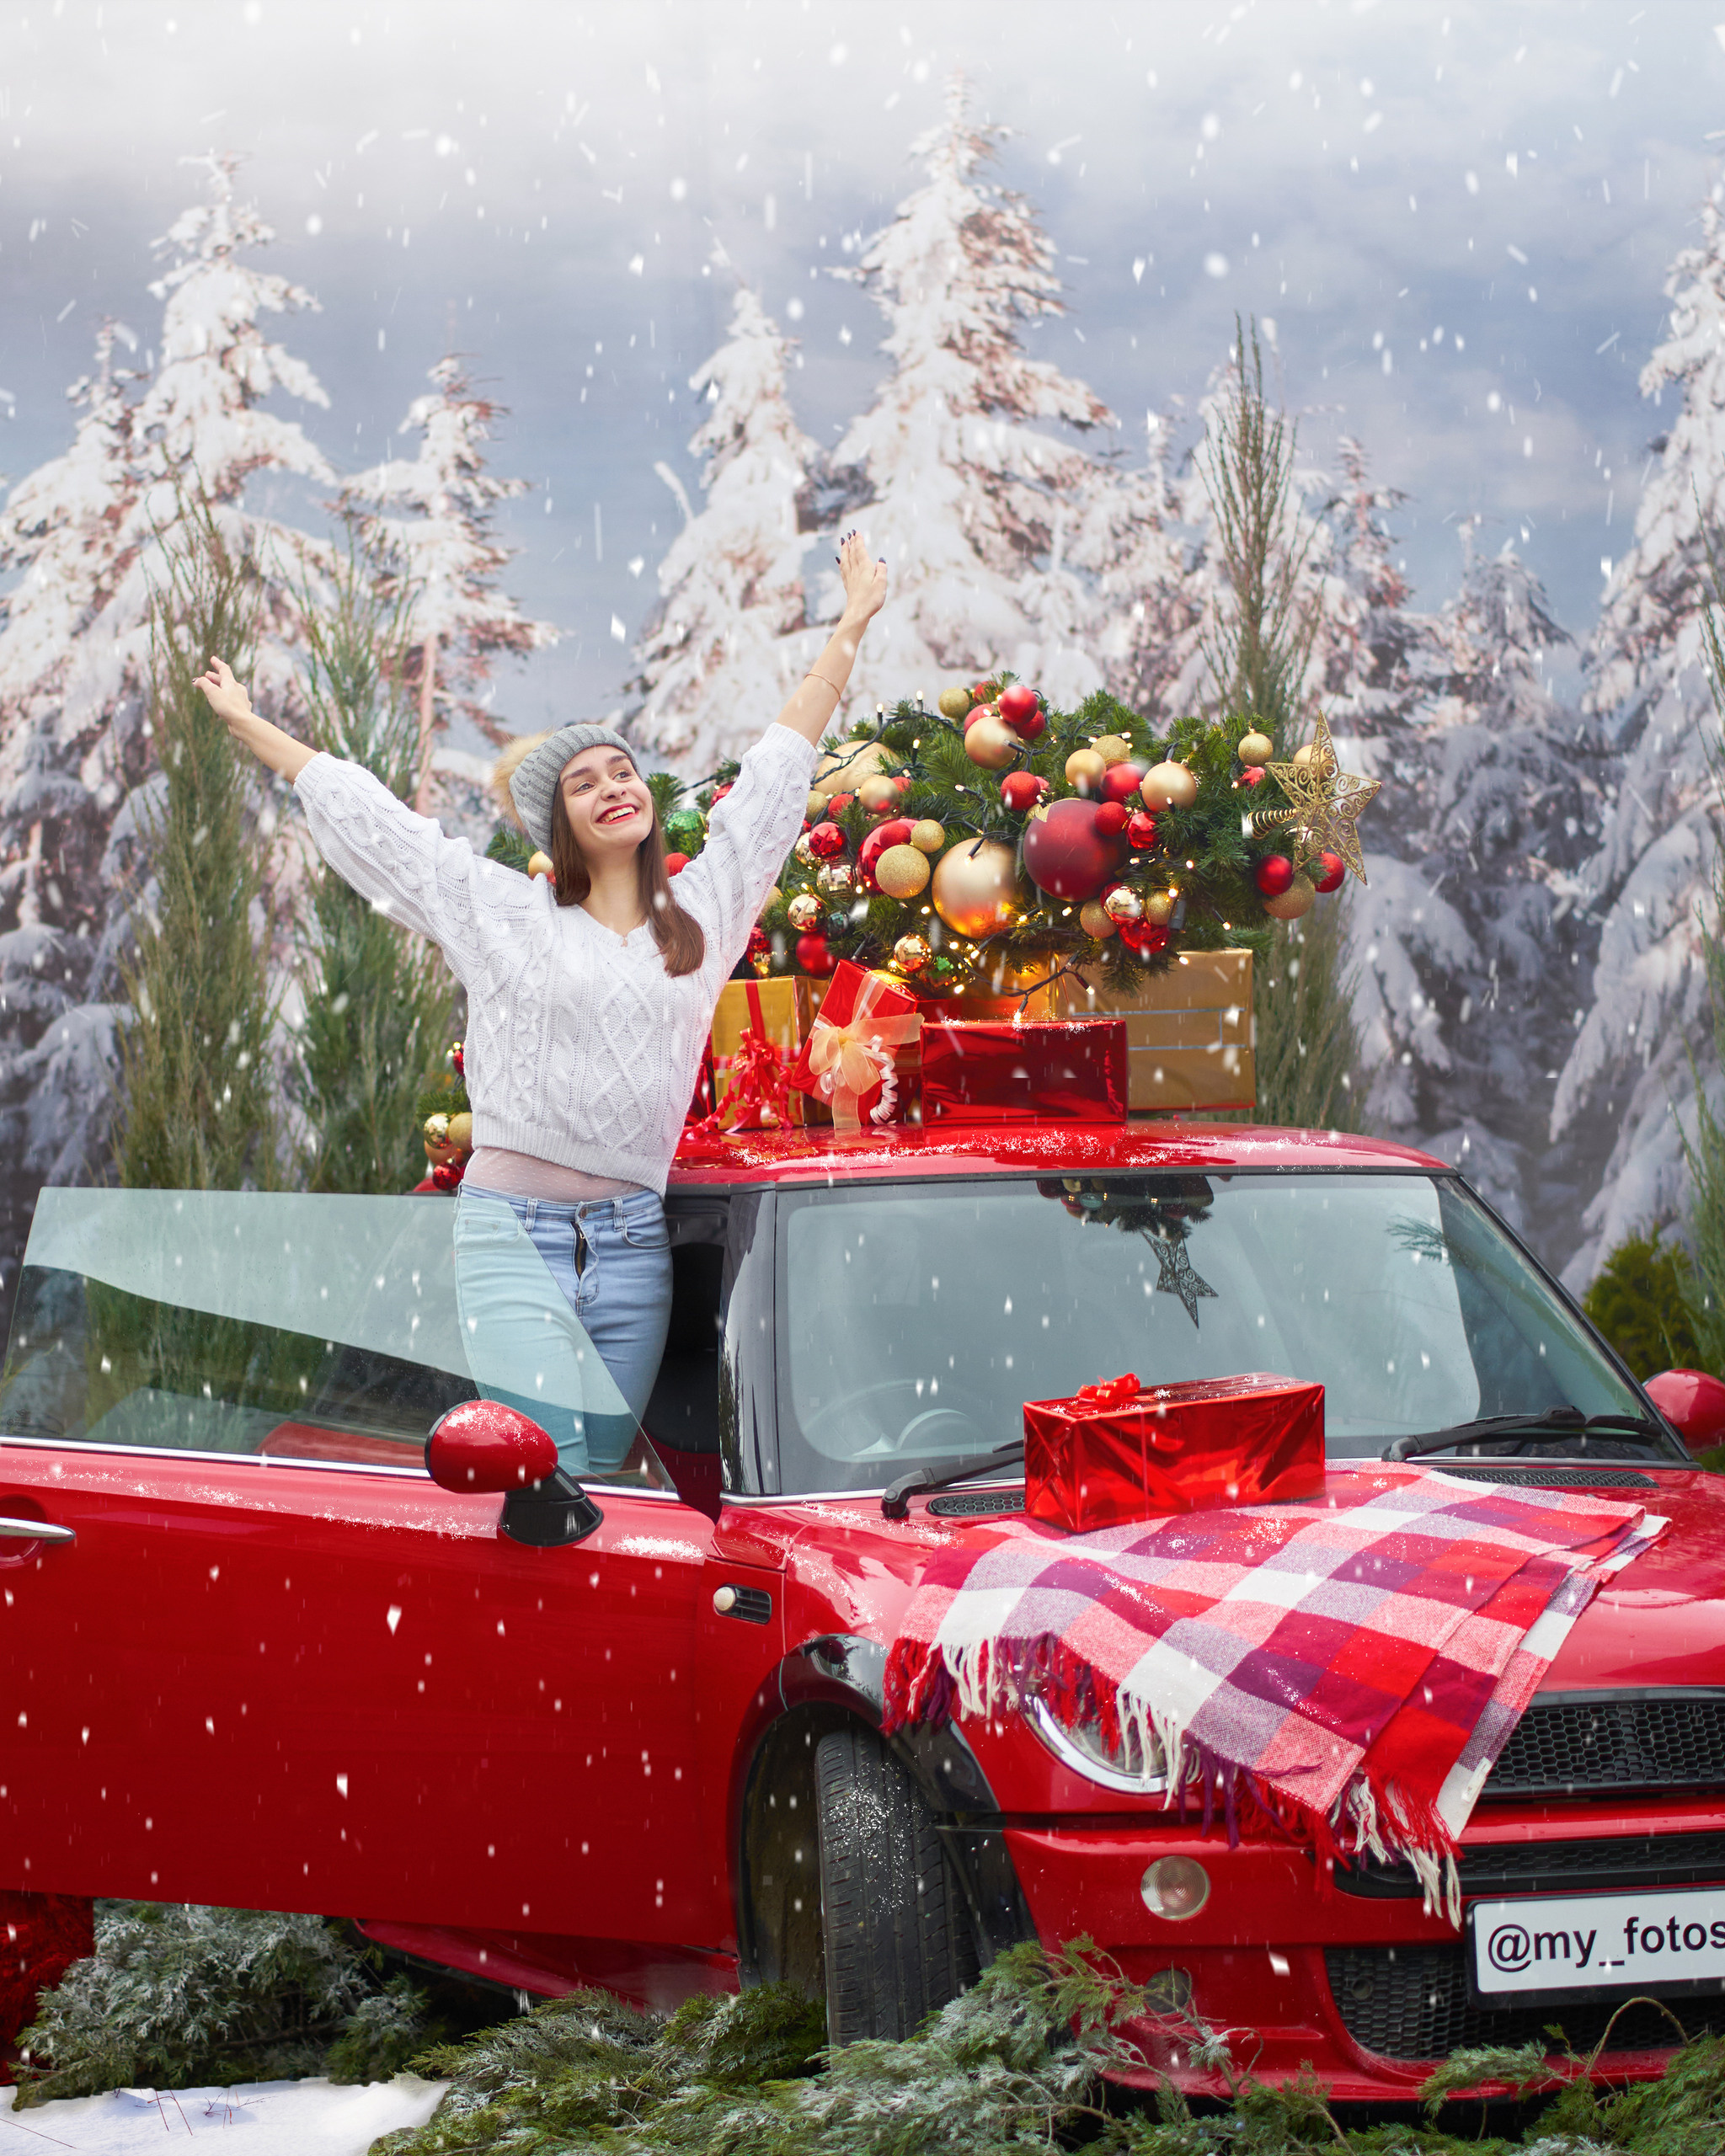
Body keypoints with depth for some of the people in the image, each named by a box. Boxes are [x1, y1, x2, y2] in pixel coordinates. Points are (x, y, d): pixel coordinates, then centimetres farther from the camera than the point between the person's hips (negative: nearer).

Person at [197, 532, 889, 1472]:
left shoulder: (699, 916, 14)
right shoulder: (504, 914, 8)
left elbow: (778, 769, 21)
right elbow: (365, 815, 15)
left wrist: (851, 628, 27)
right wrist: (247, 725, 21)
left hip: (634, 1238, 3)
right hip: (513, 1227, -3)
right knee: (540, 1475, -19)